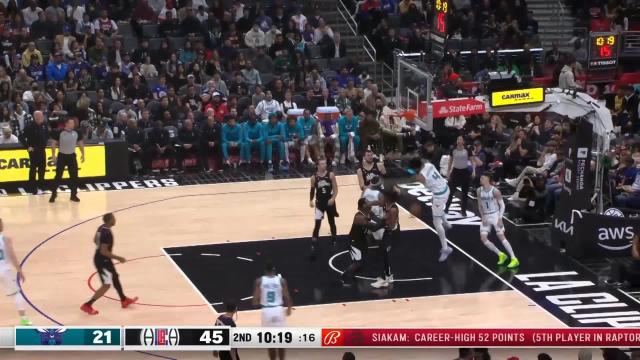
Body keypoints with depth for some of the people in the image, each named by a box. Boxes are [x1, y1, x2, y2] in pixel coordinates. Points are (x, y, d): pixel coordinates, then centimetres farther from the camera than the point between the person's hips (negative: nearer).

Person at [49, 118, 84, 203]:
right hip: (62, 156, -3)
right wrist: (53, 155, -10)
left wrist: (82, 154, 9)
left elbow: (80, 143, 12)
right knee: (58, 176, -2)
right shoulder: (59, 133, -11)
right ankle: (53, 194, 6)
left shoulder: (76, 133, 0)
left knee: (74, 176, 2)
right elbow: (53, 144, -6)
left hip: (72, 156, 3)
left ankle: (73, 195, 12)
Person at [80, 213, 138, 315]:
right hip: (102, 261, -10)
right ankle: (87, 305, -2)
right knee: (107, 285, -5)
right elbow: (104, 251, -30)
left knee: (115, 278, 24)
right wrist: (118, 258, -22)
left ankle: (124, 300, 40)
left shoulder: (101, 227, 0)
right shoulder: (107, 233, -29)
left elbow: (95, 240, 16)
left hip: (101, 258, 10)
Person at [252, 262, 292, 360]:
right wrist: (289, 308, 15)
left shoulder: (259, 281, -3)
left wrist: (256, 303, 18)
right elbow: (286, 297, -3)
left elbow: (255, 299, -5)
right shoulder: (281, 280, -3)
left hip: (266, 311, 0)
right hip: (278, 310, 0)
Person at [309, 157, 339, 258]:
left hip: (329, 202, 1)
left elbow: (335, 189, -4)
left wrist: (333, 198, -20)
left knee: (332, 222, 17)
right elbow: (312, 190, 7)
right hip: (319, 203, -1)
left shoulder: (331, 175, -7)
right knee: (317, 224, -12)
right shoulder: (314, 177, -6)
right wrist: (311, 200, -6)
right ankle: (313, 247, -11)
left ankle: (334, 241, 39)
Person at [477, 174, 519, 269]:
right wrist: (483, 218, -2)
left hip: (495, 215, -6)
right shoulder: (479, 191, 1)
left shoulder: (495, 191, -15)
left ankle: (514, 259, -8)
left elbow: (502, 205, -10)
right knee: (483, 238, -6)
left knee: (501, 236, -12)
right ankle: (501, 255, 9)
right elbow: (480, 206, 10)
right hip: (486, 216, 6)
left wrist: (500, 218, -18)